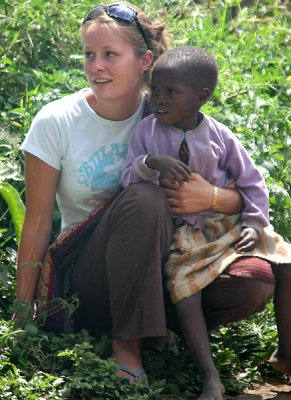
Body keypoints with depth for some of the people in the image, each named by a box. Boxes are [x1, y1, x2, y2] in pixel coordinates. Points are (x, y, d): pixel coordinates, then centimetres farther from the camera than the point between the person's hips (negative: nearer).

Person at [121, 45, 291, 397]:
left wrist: (254, 223, -7)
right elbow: (128, 179, -9)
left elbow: (251, 182, 6)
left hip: (229, 223, 2)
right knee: (183, 288, -25)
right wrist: (150, 162, -29)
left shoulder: (219, 136, -2)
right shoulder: (147, 131, -4)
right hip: (184, 233, -2)